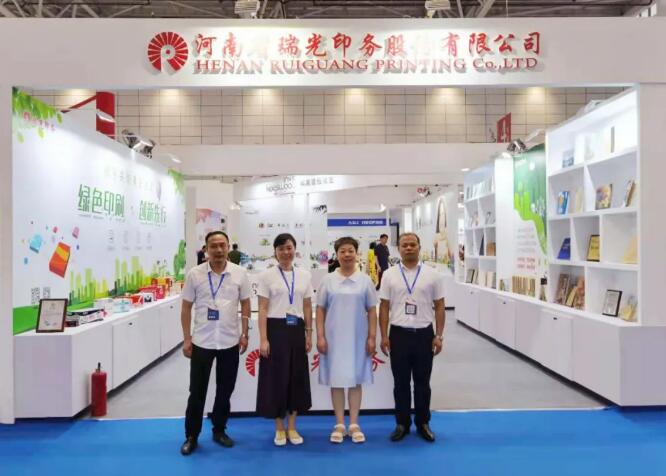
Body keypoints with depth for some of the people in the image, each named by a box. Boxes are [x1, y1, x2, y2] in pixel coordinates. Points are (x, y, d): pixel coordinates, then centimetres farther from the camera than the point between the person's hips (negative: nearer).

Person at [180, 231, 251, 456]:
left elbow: (245, 305, 5)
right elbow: (186, 308, 0)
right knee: (197, 391, 7)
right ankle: (191, 436, 23)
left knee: (225, 390, 12)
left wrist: (244, 334, 0)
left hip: (230, 342, 1)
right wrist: (186, 339, -3)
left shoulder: (239, 273, -2)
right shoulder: (195, 274, -4)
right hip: (201, 342, -1)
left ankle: (219, 430, 30)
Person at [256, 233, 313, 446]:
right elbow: (263, 309, -6)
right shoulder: (267, 275, -3)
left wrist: (308, 334, 7)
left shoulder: (304, 275, 7)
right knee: (276, 377, 4)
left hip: (296, 330, 3)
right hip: (275, 329, -3)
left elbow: (307, 307, 10)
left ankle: (292, 428, 24)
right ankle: (279, 428, 21)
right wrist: (263, 339, -11)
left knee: (297, 377, 8)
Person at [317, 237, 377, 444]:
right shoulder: (328, 280, 1)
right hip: (334, 337, 0)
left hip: (358, 338, 0)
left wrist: (372, 337, -2)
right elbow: (320, 310, 2)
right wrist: (320, 336, -4)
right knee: (337, 380, 6)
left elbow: (372, 311, 3)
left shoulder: (365, 280, 1)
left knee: (356, 380, 7)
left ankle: (354, 424, 19)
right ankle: (339, 425, 18)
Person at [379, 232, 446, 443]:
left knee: (422, 383, 12)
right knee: (401, 383, 10)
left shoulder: (432, 275, 1)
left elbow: (439, 306, 2)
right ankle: (402, 423, 24)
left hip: (424, 334, 0)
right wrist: (384, 336, -3)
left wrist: (439, 335, -3)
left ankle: (423, 423, 27)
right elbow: (384, 307, 1)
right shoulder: (389, 275, 1)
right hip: (399, 334, 0)